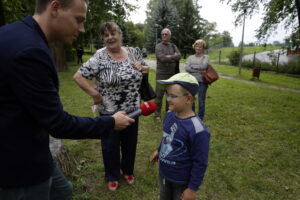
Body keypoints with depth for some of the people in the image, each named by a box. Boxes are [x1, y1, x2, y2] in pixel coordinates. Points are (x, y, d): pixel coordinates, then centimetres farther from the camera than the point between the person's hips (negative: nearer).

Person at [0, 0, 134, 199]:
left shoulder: (19, 34, 3)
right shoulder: (29, 50, -29)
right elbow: (59, 124, -25)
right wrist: (111, 123, -13)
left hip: (22, 150, 9)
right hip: (18, 160, -9)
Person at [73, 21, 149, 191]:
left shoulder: (133, 52, 1)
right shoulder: (100, 57, -12)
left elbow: (145, 68, 15)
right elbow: (78, 76, -12)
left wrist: (142, 68, -6)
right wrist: (94, 93, -15)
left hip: (132, 109, 4)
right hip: (109, 111, -3)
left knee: (130, 143, 19)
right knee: (110, 145, 13)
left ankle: (128, 170, 46)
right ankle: (112, 176, 39)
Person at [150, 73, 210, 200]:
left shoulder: (197, 130, -32)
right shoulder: (169, 114, -10)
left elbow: (200, 163, -23)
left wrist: (192, 188, -15)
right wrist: (159, 150, 20)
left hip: (182, 181, -6)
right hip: (163, 173, 6)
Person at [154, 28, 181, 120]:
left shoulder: (173, 46, 12)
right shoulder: (158, 46, -3)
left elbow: (179, 56, -4)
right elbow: (162, 58, -19)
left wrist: (169, 56, -15)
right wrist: (174, 57, -7)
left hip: (172, 74, 5)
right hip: (161, 74, -4)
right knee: (159, 95, -2)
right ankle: (157, 114, 10)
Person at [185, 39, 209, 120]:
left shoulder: (205, 57, 4)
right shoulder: (190, 57, 10)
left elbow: (204, 66, -16)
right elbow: (187, 68, -6)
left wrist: (192, 66, -8)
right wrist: (198, 70, -14)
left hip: (202, 81, -2)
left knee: (201, 100, 2)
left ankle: (200, 117, 18)